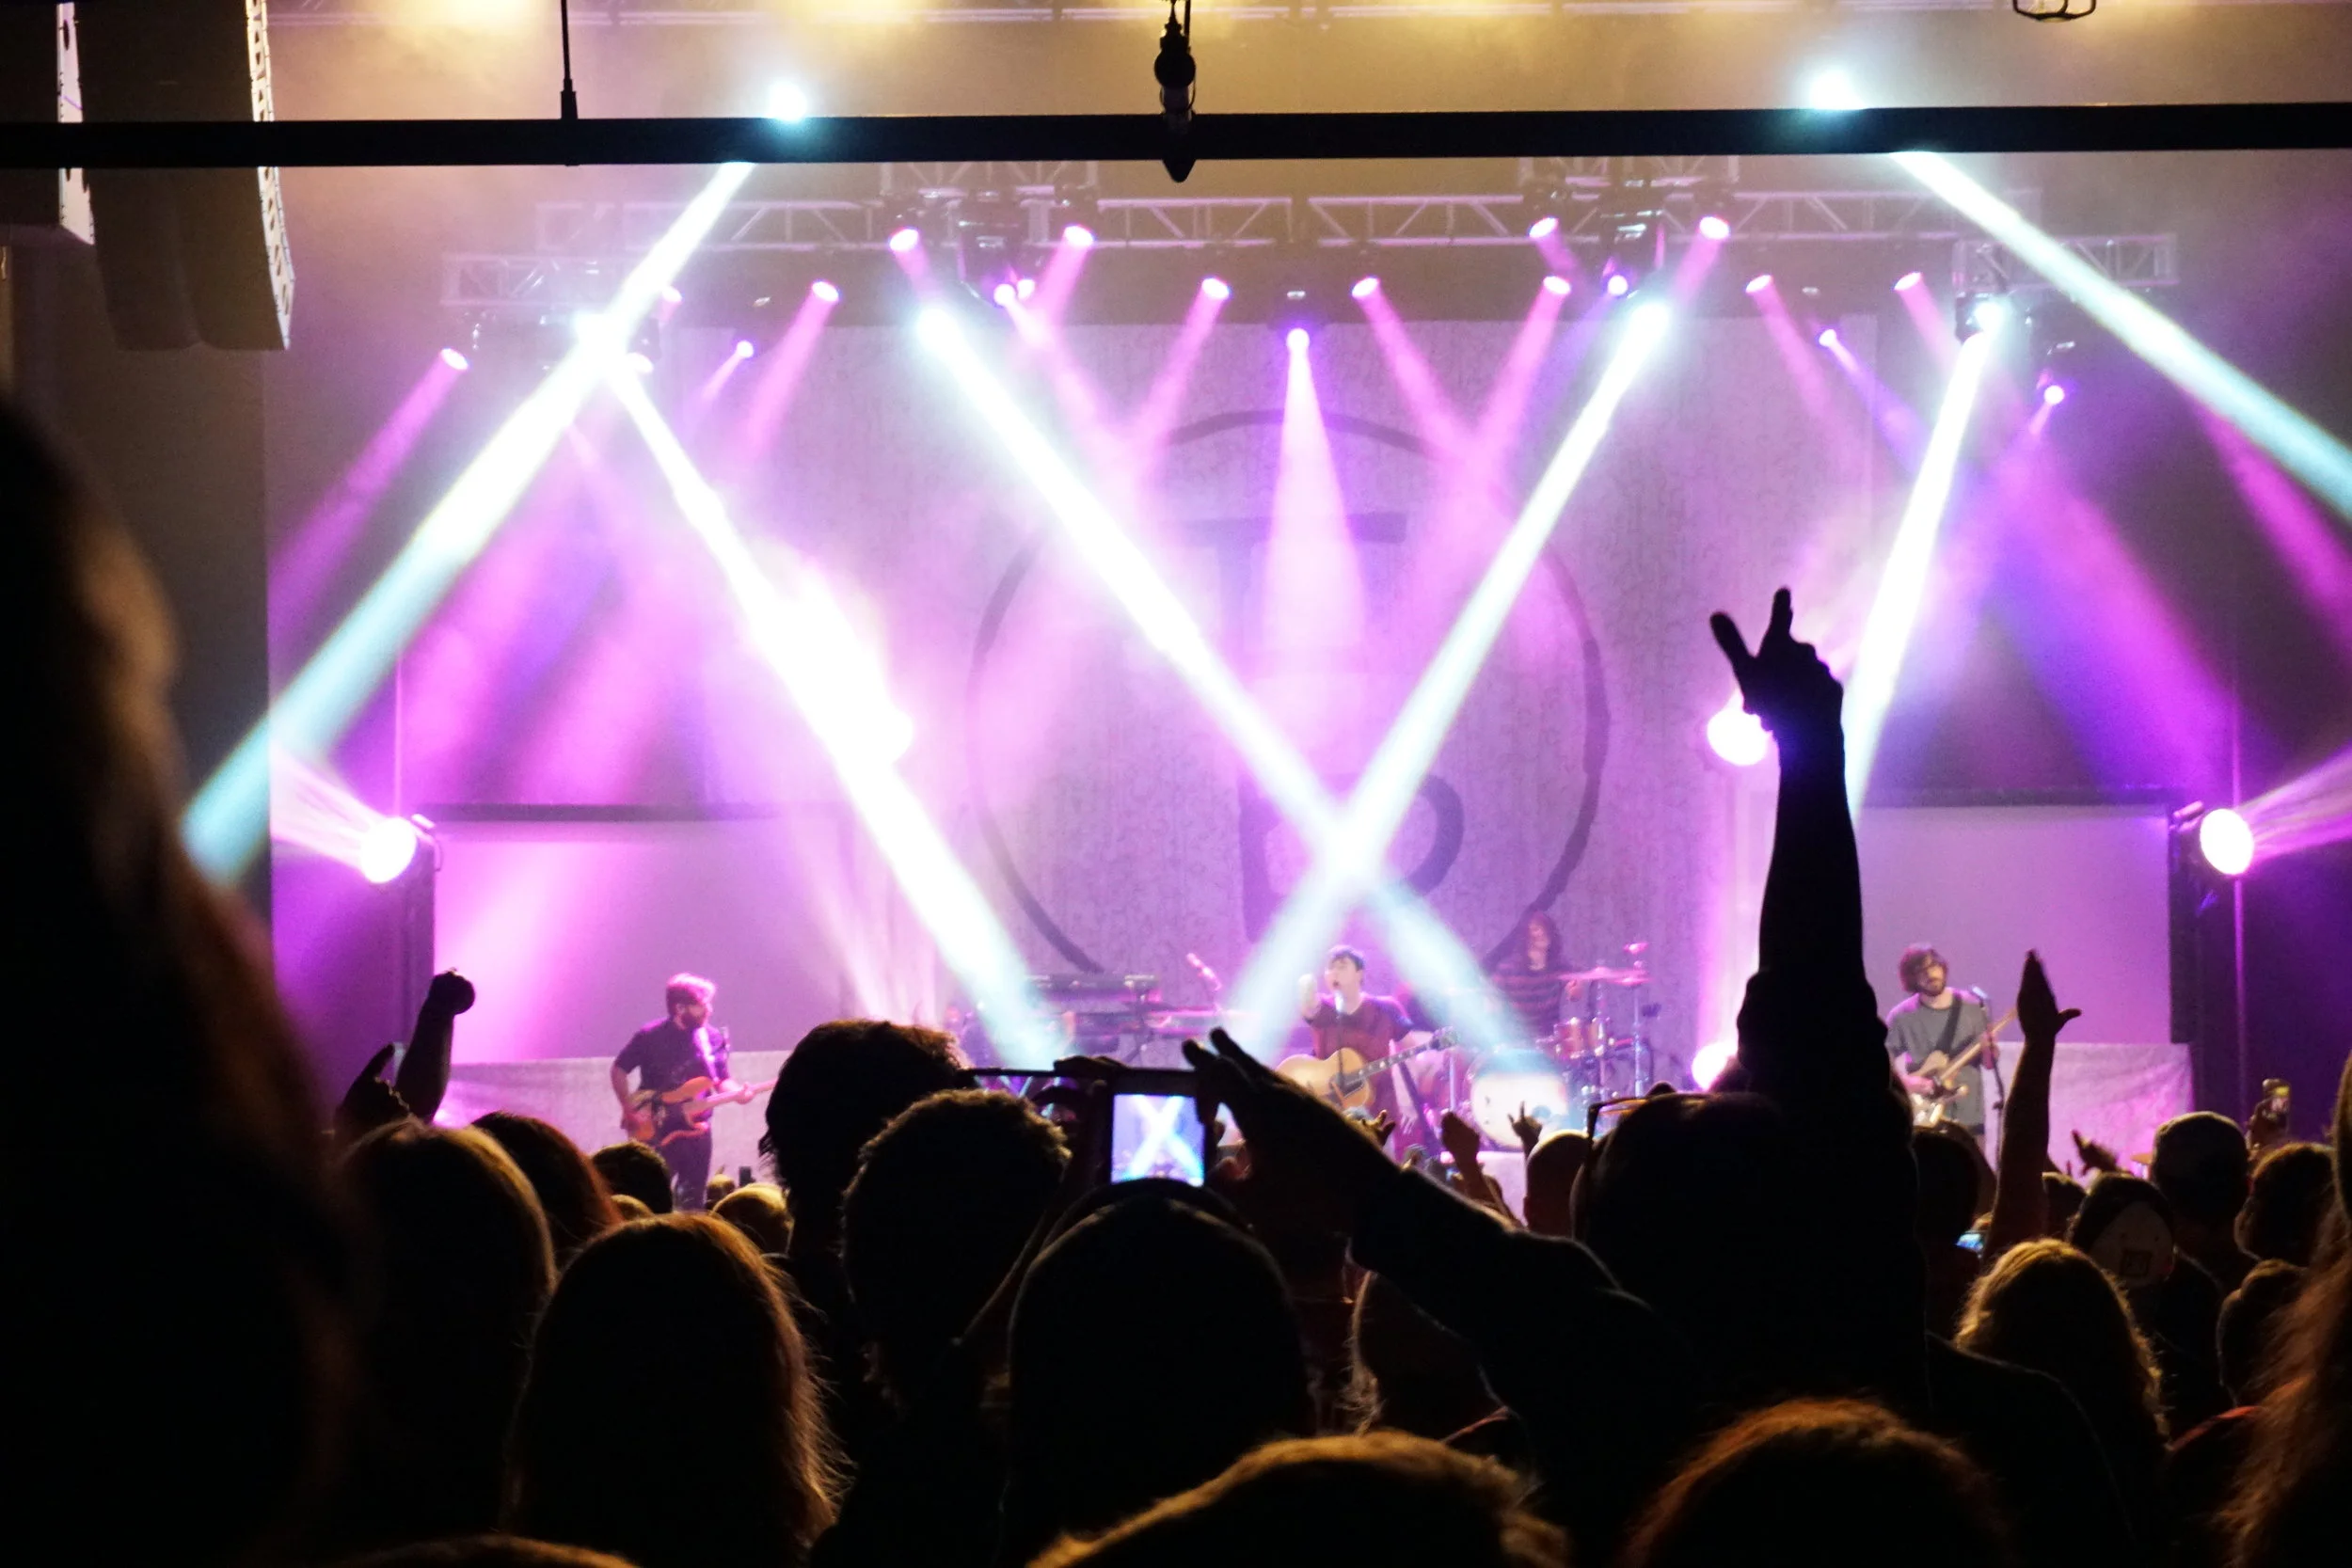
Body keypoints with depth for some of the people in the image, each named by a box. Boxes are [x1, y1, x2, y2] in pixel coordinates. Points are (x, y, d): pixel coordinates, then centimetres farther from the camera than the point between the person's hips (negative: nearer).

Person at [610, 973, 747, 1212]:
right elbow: (619, 1070, 1)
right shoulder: (650, 1037, -8)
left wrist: (736, 1093, -12)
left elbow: (722, 1080, 10)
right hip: (655, 1130, -4)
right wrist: (629, 1111, -7)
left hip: (695, 1128, 4)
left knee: (693, 1202, 8)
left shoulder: (714, 1038, 3)